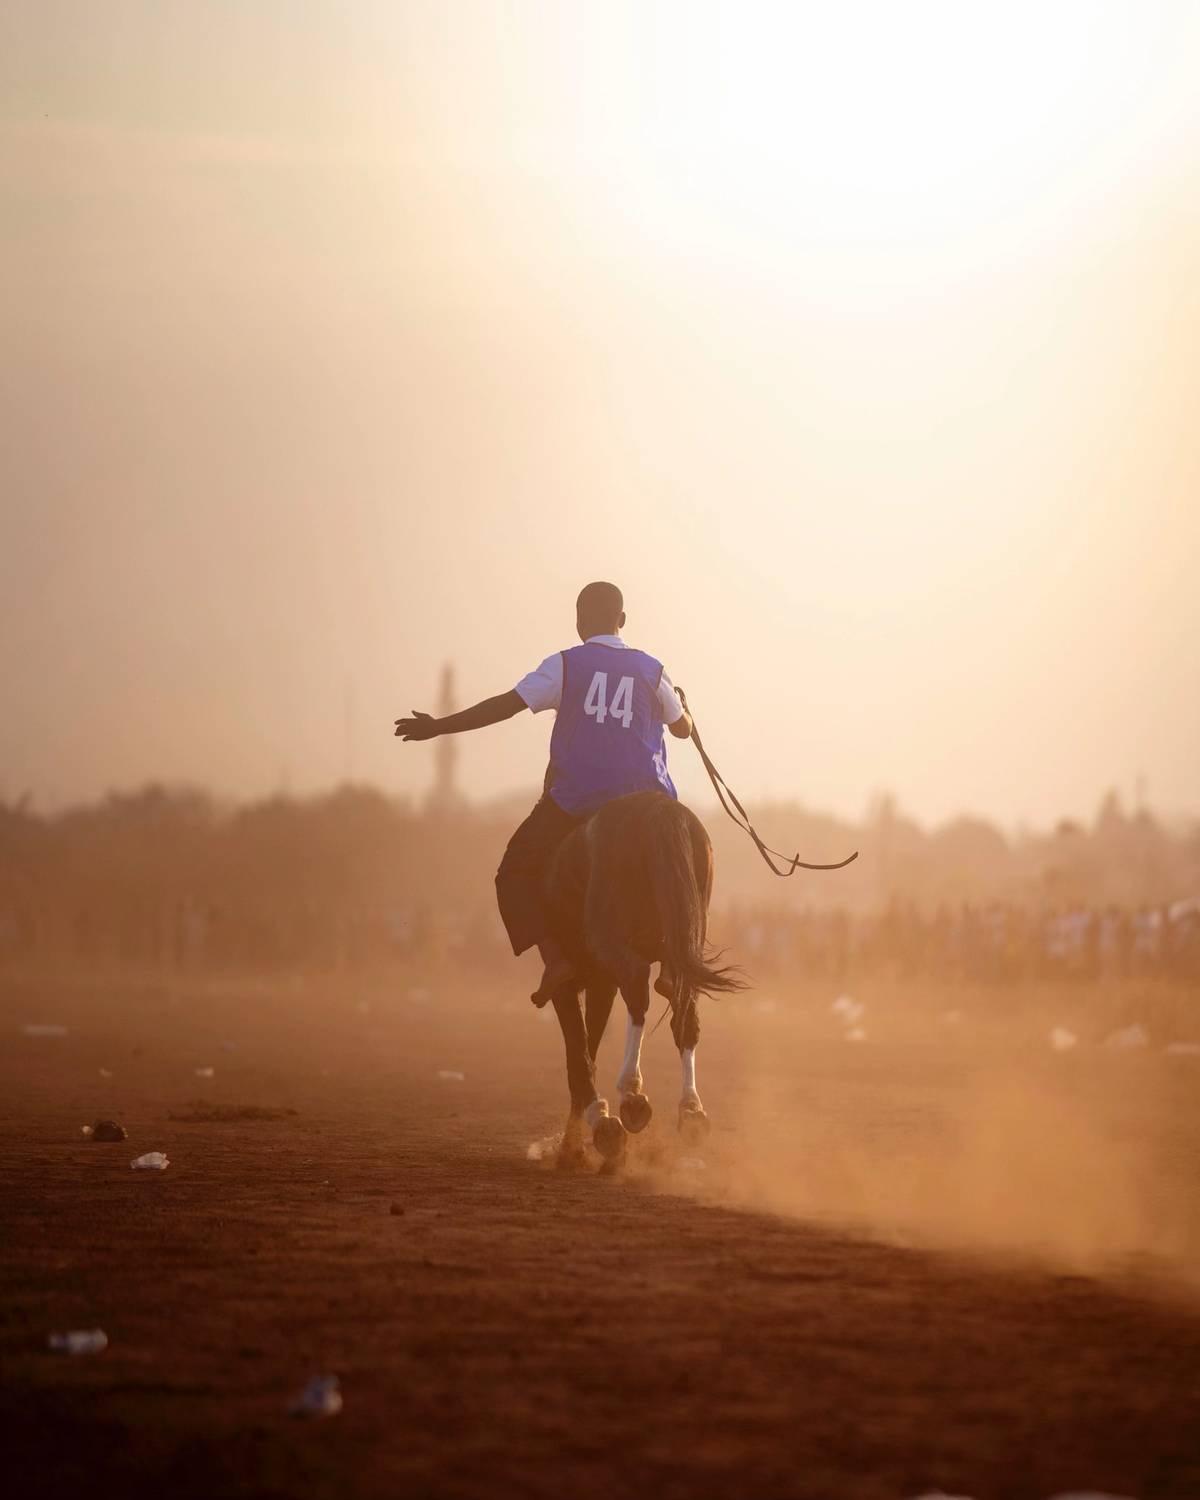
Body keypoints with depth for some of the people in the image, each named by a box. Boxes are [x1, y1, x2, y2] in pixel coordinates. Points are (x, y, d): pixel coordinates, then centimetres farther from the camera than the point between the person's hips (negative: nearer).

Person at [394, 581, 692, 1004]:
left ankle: (556, 958, -7)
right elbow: (683, 729, 21)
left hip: (575, 799, -3)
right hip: (645, 795, 3)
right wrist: (682, 707, 46)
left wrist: (438, 727, 0)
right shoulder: (652, 670, 8)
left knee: (518, 873, 11)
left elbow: (506, 704, -6)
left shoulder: (565, 665, 1)